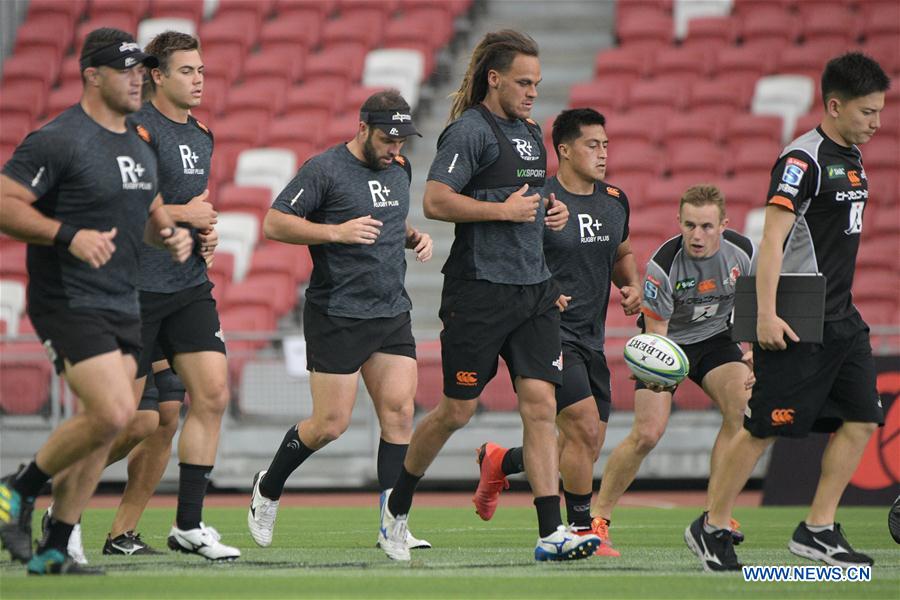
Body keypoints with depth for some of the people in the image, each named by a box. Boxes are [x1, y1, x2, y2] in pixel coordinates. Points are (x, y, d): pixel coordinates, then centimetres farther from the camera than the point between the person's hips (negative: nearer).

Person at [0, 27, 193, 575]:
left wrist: (171, 233, 5)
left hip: (124, 307, 8)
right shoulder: (58, 140, -12)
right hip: (69, 303, -8)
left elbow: (151, 211, 28)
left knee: (101, 433, 5)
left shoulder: (138, 146, 15)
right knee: (113, 413, -20)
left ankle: (53, 550, 13)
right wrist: (69, 234, -26)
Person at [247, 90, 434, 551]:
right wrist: (337, 232, -21)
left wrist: (414, 236, 7)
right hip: (337, 317, -6)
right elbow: (274, 223, -11)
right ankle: (268, 487, 22)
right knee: (331, 424, -3)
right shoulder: (325, 170, -10)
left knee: (399, 413, -5)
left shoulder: (399, 169, 12)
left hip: (392, 314, 6)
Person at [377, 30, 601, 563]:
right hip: (480, 291, -7)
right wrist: (503, 209, -17)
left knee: (541, 404, -4)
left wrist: (551, 210, 11)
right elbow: (436, 201, -18)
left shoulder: (531, 133, 16)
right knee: (459, 410, 2)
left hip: (535, 288, 7)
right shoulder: (470, 130, -10)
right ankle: (397, 507, 23)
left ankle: (551, 533, -9)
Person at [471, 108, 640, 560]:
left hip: (590, 339, 8)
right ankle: (581, 530, -4)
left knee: (587, 450, 8)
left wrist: (631, 285, 6)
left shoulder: (615, 201, 10)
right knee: (584, 426, -18)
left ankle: (499, 463, 33)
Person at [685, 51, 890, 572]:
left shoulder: (851, 157, 14)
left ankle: (818, 529, 9)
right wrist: (766, 314, -27)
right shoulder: (803, 159, -15)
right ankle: (712, 527, 7)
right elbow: (773, 238, -21)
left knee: (861, 420, 3)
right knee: (766, 428, -5)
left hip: (841, 319, 9)